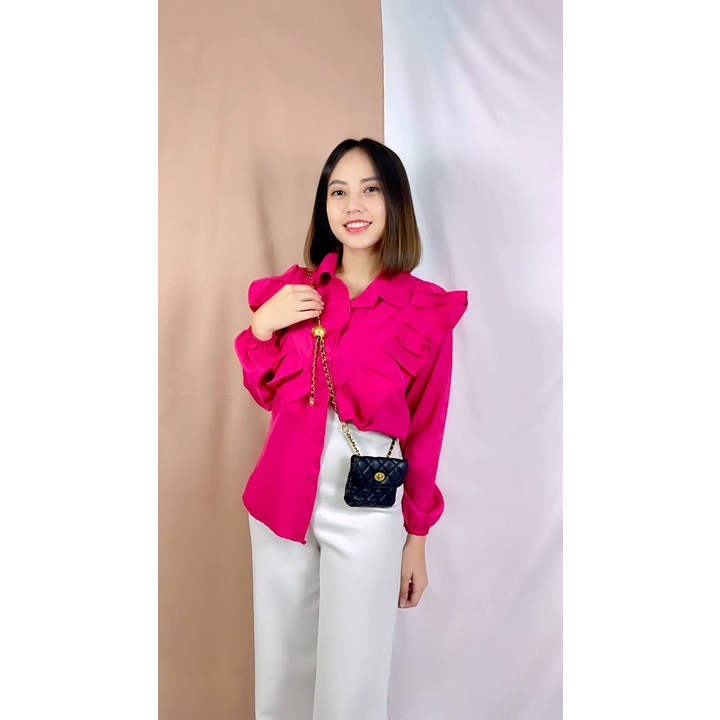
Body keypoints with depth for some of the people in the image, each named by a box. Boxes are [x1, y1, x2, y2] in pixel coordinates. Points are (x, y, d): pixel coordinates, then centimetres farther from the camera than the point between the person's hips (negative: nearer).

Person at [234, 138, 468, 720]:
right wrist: (262, 324, -8)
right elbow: (267, 394, 10)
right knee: (281, 668, 19)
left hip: (368, 504, -3)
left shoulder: (427, 310, -6)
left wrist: (417, 540, 4)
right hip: (284, 491, 3)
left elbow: (426, 431, -1)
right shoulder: (294, 291, 3)